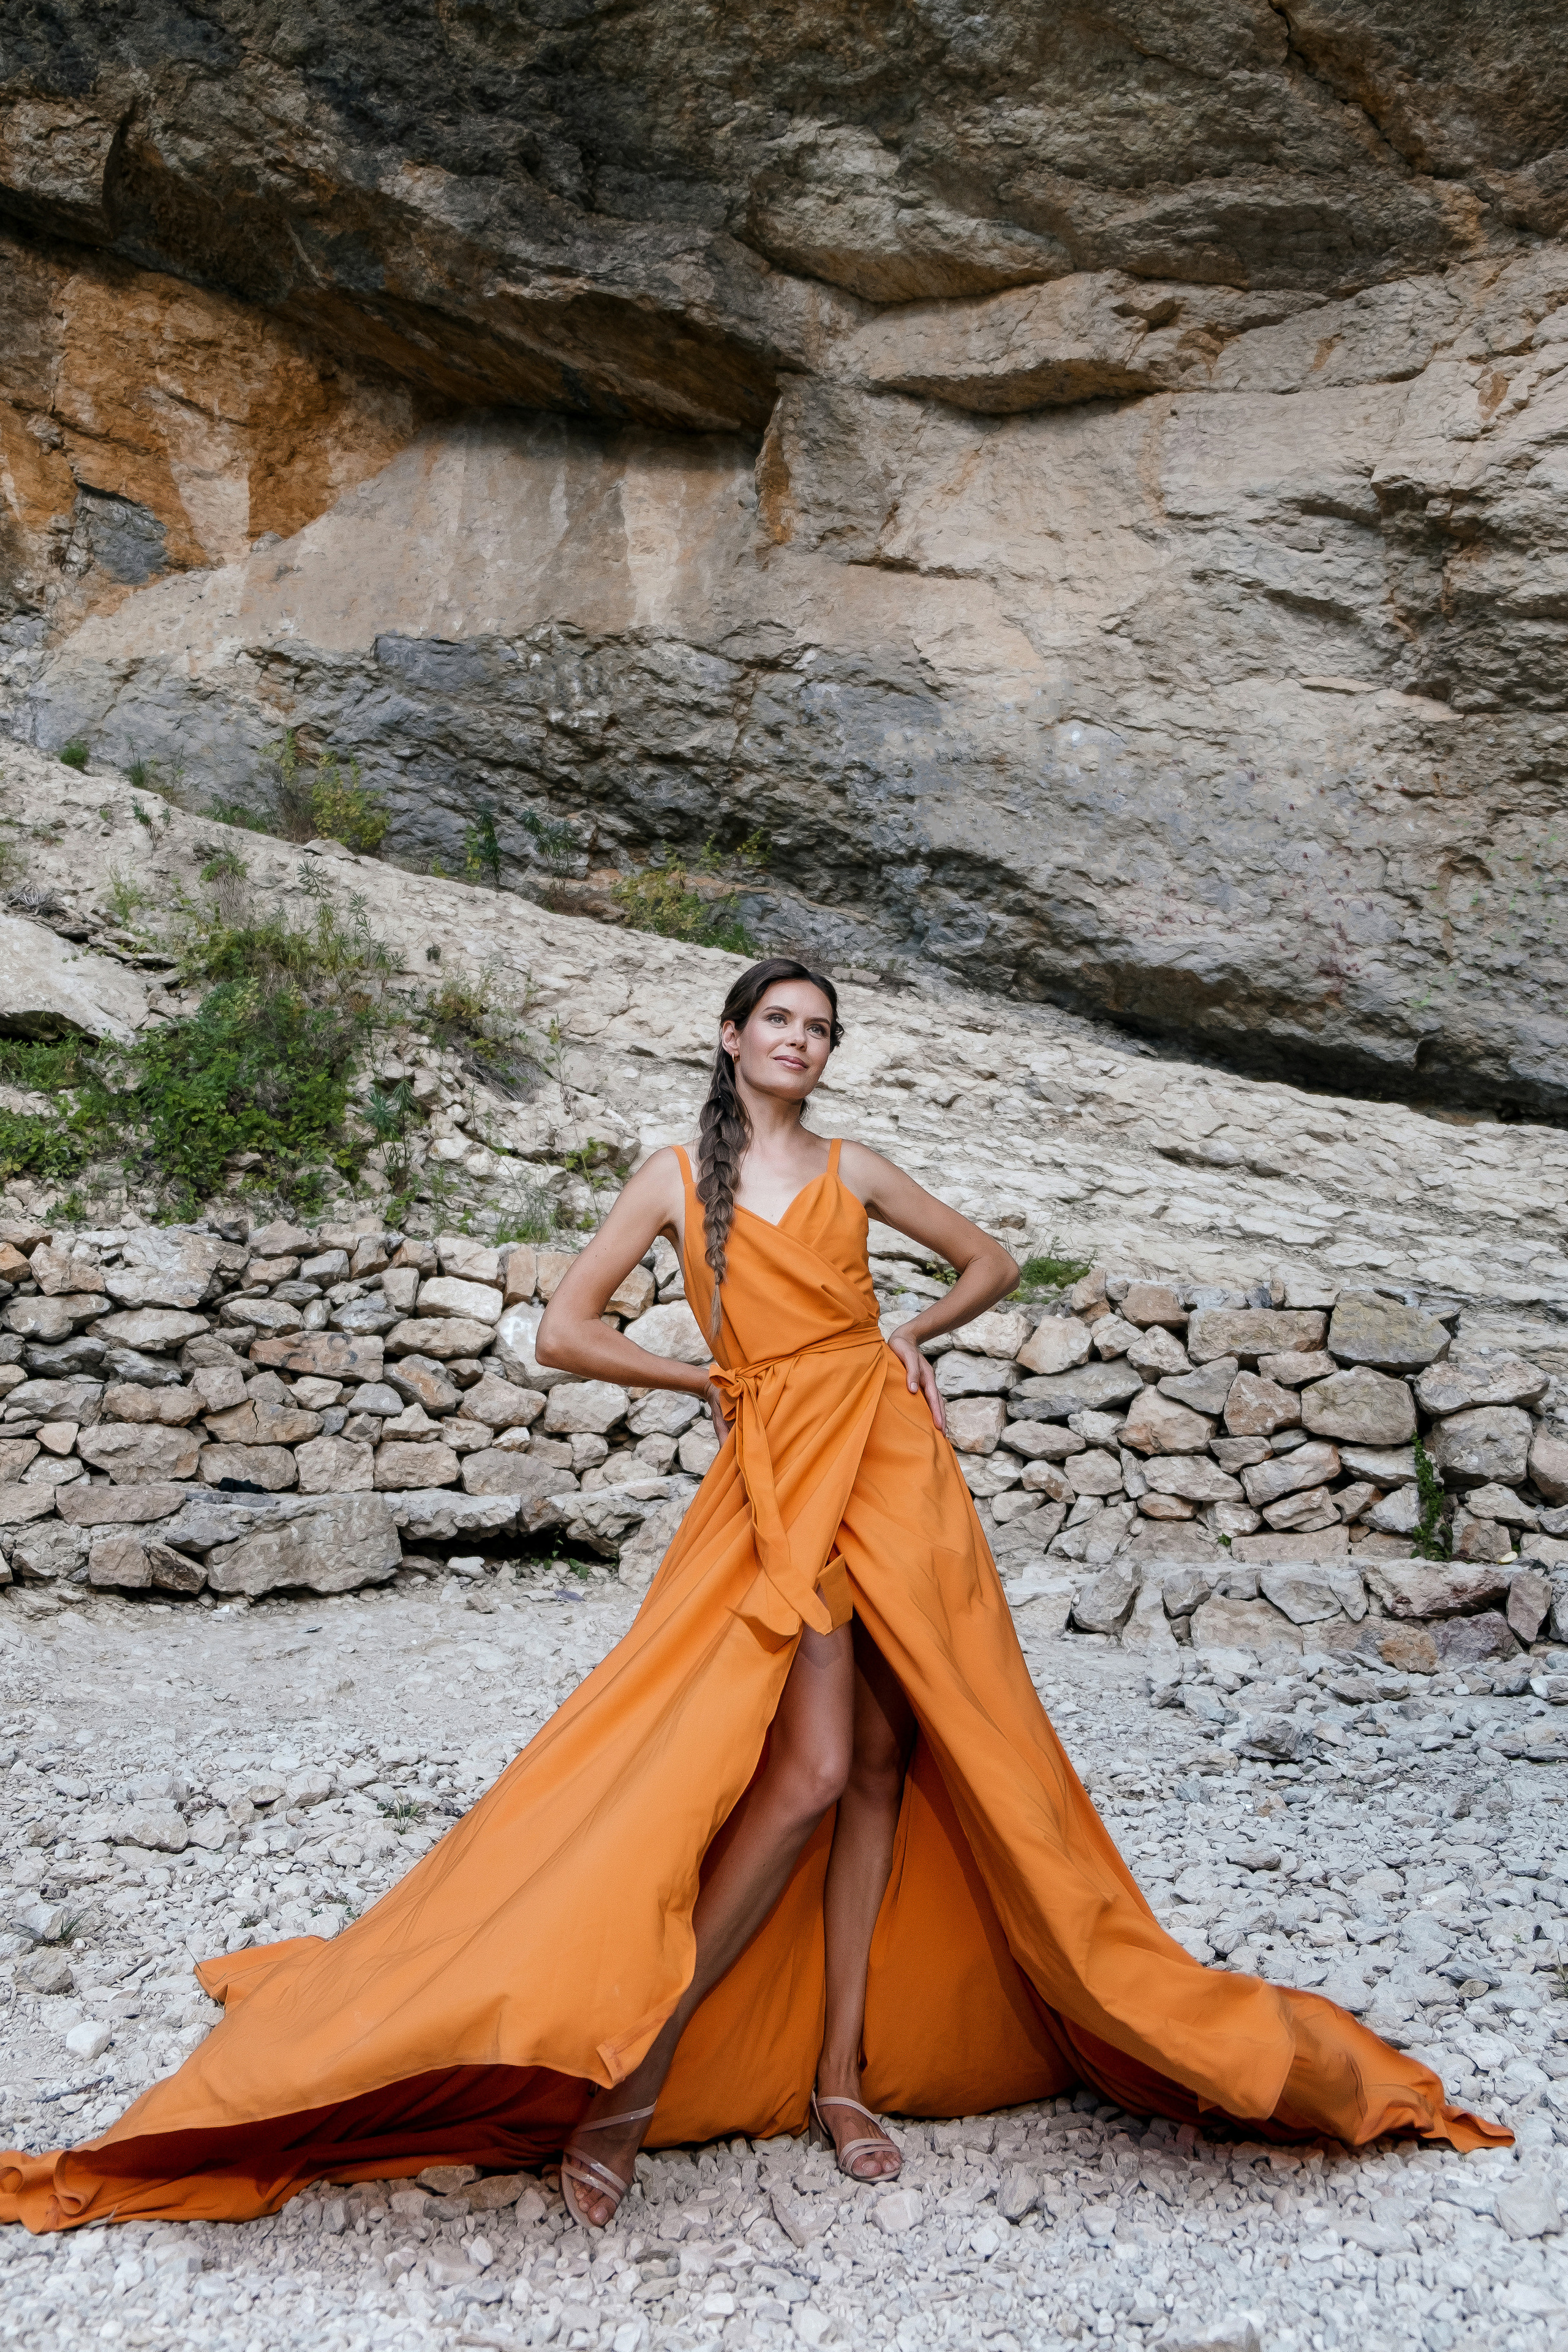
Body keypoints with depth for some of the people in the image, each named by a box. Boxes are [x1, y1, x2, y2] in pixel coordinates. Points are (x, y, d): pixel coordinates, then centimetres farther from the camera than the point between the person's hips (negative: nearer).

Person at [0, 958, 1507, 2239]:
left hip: (894, 1464, 4)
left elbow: (989, 1260, 22)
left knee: (883, 1768, 3)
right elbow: (562, 1333, 2)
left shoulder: (852, 1170, 12)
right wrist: (700, 1379, 2)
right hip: (778, 1478, -3)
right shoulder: (678, 1177, 5)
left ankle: (839, 2072, 16)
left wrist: (910, 1337, 8)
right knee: (810, 1773, -15)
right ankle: (639, 2063, -3)